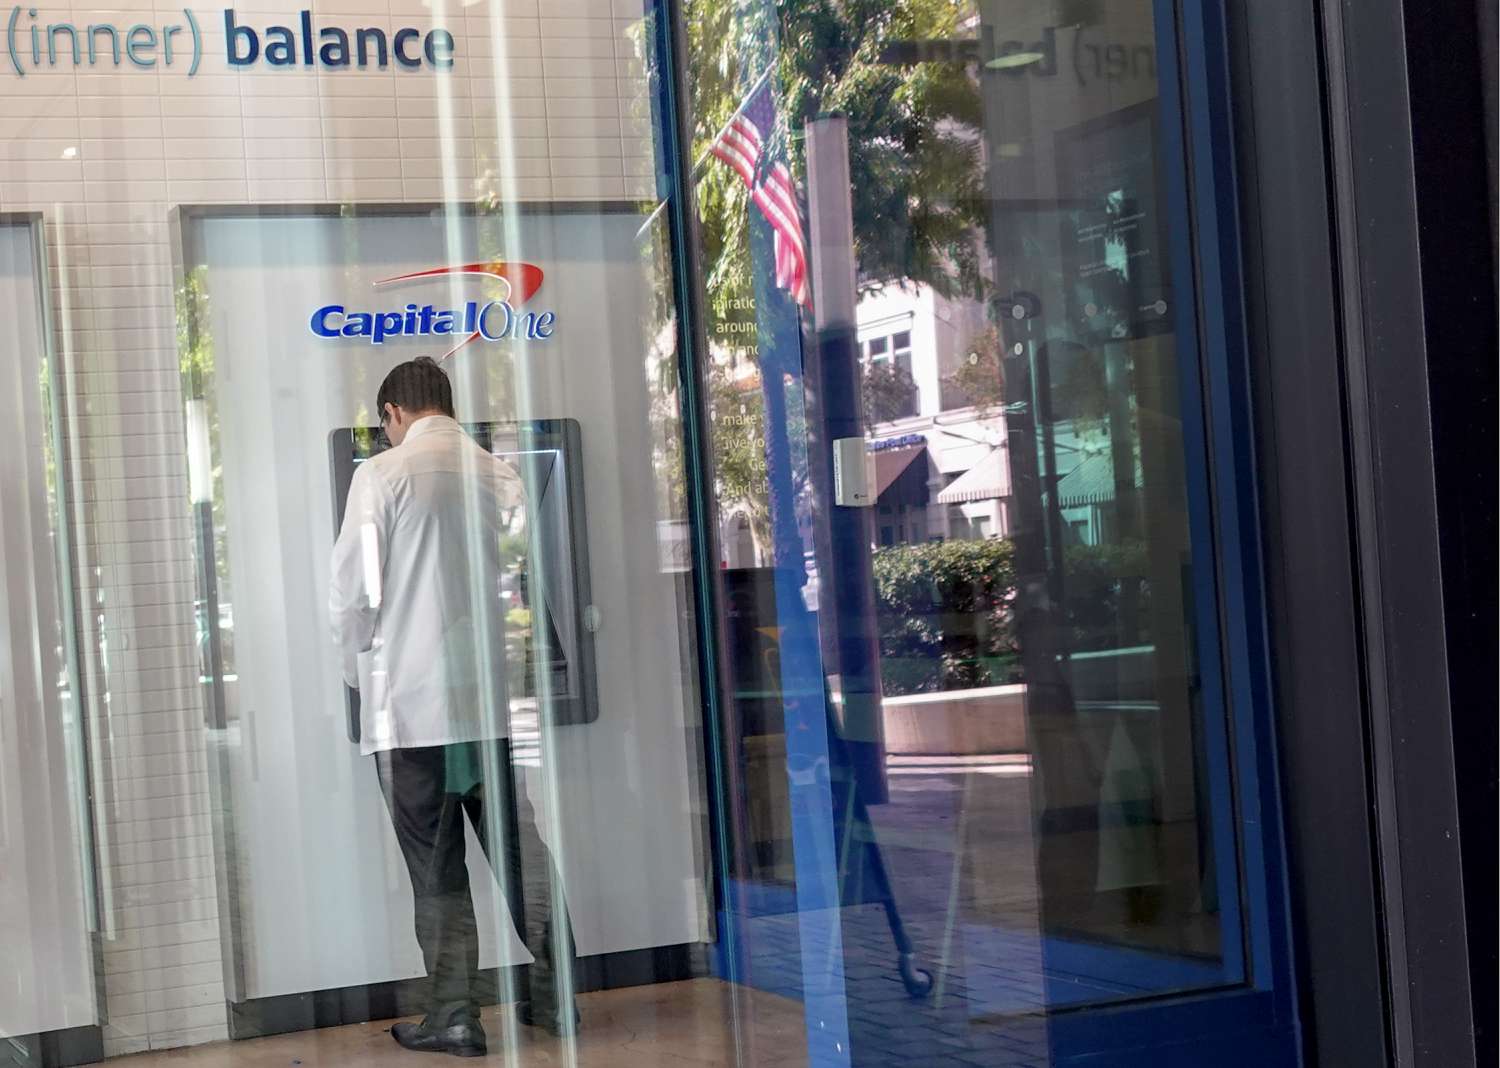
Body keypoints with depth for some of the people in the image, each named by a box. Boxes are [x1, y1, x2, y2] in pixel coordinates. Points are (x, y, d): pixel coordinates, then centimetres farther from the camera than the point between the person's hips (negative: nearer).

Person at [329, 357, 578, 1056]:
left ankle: (453, 1015, 4)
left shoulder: (382, 475, -6)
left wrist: (358, 671, 9)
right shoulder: (500, 475, 6)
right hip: (494, 697, 4)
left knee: (437, 870, 2)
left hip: (411, 705, -4)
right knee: (521, 851, 10)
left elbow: (353, 592, -7)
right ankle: (556, 995, 14)